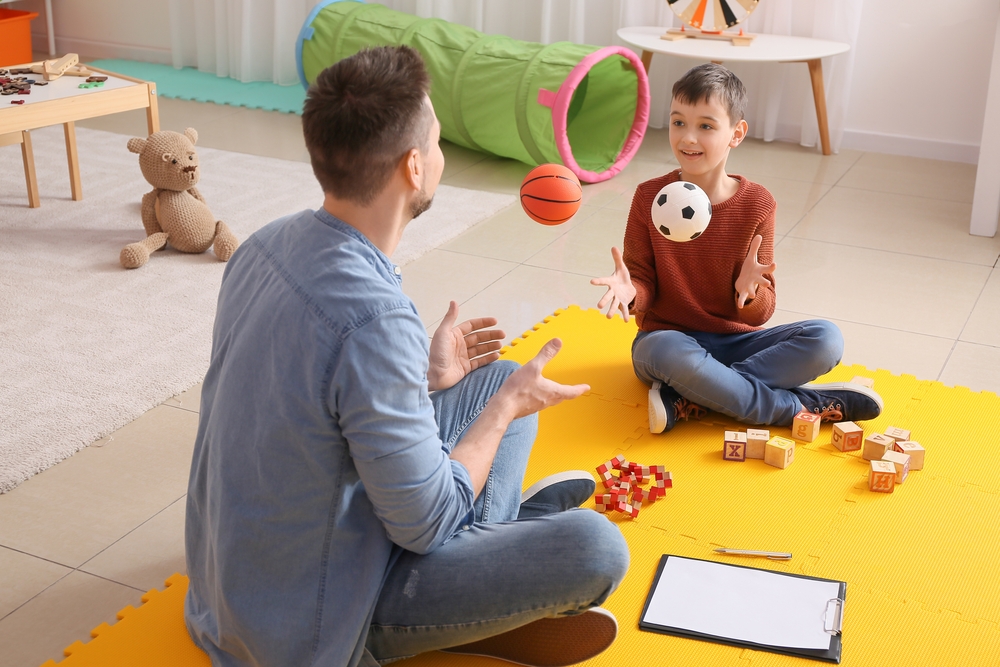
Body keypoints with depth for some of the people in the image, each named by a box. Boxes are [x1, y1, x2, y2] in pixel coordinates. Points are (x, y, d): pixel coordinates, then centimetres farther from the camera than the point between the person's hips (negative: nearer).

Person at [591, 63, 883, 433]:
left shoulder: (757, 204, -6)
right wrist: (630, 291, -27)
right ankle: (804, 406, -21)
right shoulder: (650, 197, -7)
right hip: (669, 337, -2)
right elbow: (644, 280, -3)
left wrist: (749, 290, -29)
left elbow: (761, 313, -6)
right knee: (670, 353, -39)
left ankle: (686, 401, -25)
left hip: (736, 341, 3)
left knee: (825, 338, -21)